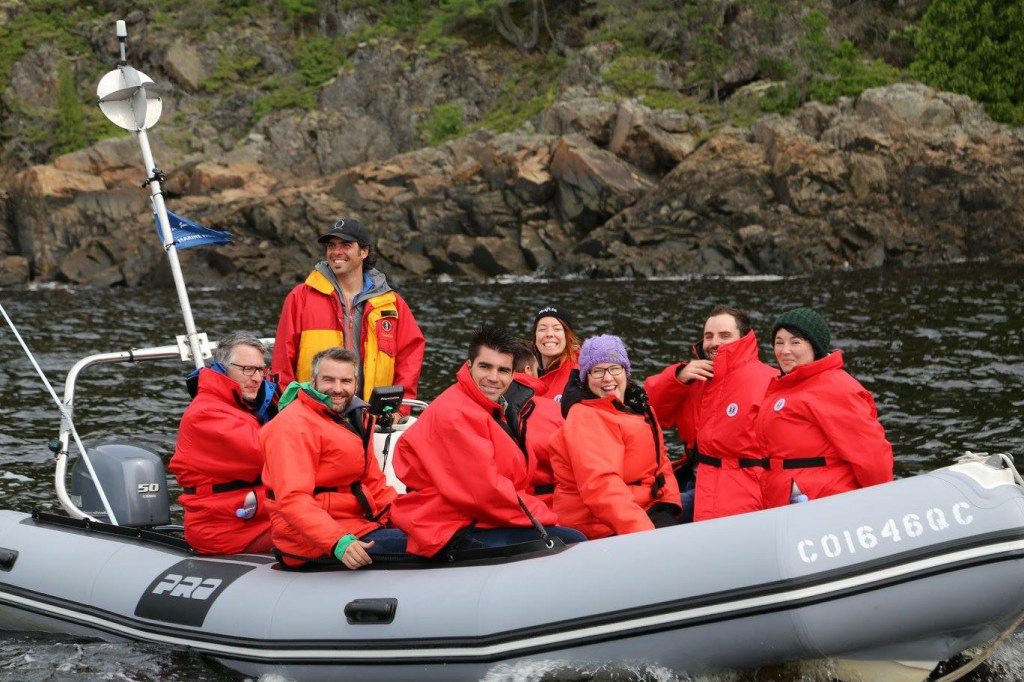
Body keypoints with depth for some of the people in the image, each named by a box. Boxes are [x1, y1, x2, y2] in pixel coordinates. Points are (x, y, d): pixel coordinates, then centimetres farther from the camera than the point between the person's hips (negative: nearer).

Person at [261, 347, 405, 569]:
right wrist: (338, 542, -35)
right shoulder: (294, 425, -13)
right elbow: (292, 499, -24)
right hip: (314, 543, -10)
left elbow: (372, 481, 20)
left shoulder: (356, 418, 17)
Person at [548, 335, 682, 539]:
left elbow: (660, 462, 17)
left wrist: (669, 503, -4)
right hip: (603, 529, -8)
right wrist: (642, 531, -34)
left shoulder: (639, 408, 17)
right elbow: (601, 486, -24)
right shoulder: (585, 417, -12)